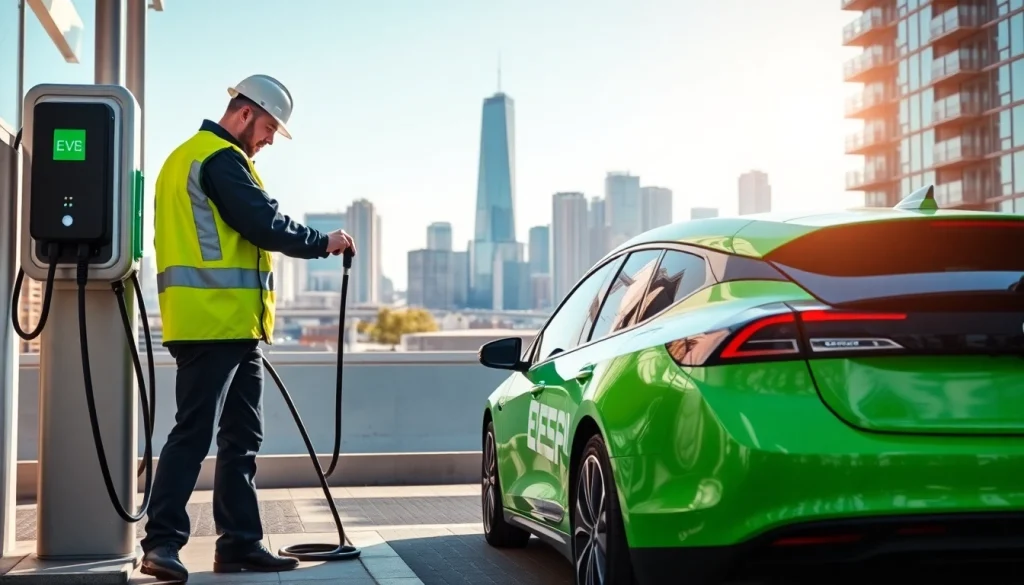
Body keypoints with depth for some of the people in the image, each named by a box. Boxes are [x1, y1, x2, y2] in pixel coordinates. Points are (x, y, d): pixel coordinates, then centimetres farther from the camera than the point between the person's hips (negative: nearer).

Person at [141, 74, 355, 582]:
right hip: (217, 320, -11)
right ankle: (162, 542, -6)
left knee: (241, 437, 11)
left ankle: (240, 543, 15)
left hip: (229, 325, 11)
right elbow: (264, 224, -18)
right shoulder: (221, 158, -9)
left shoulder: (192, 157, 25)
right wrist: (322, 243, -3)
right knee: (193, 433, -9)